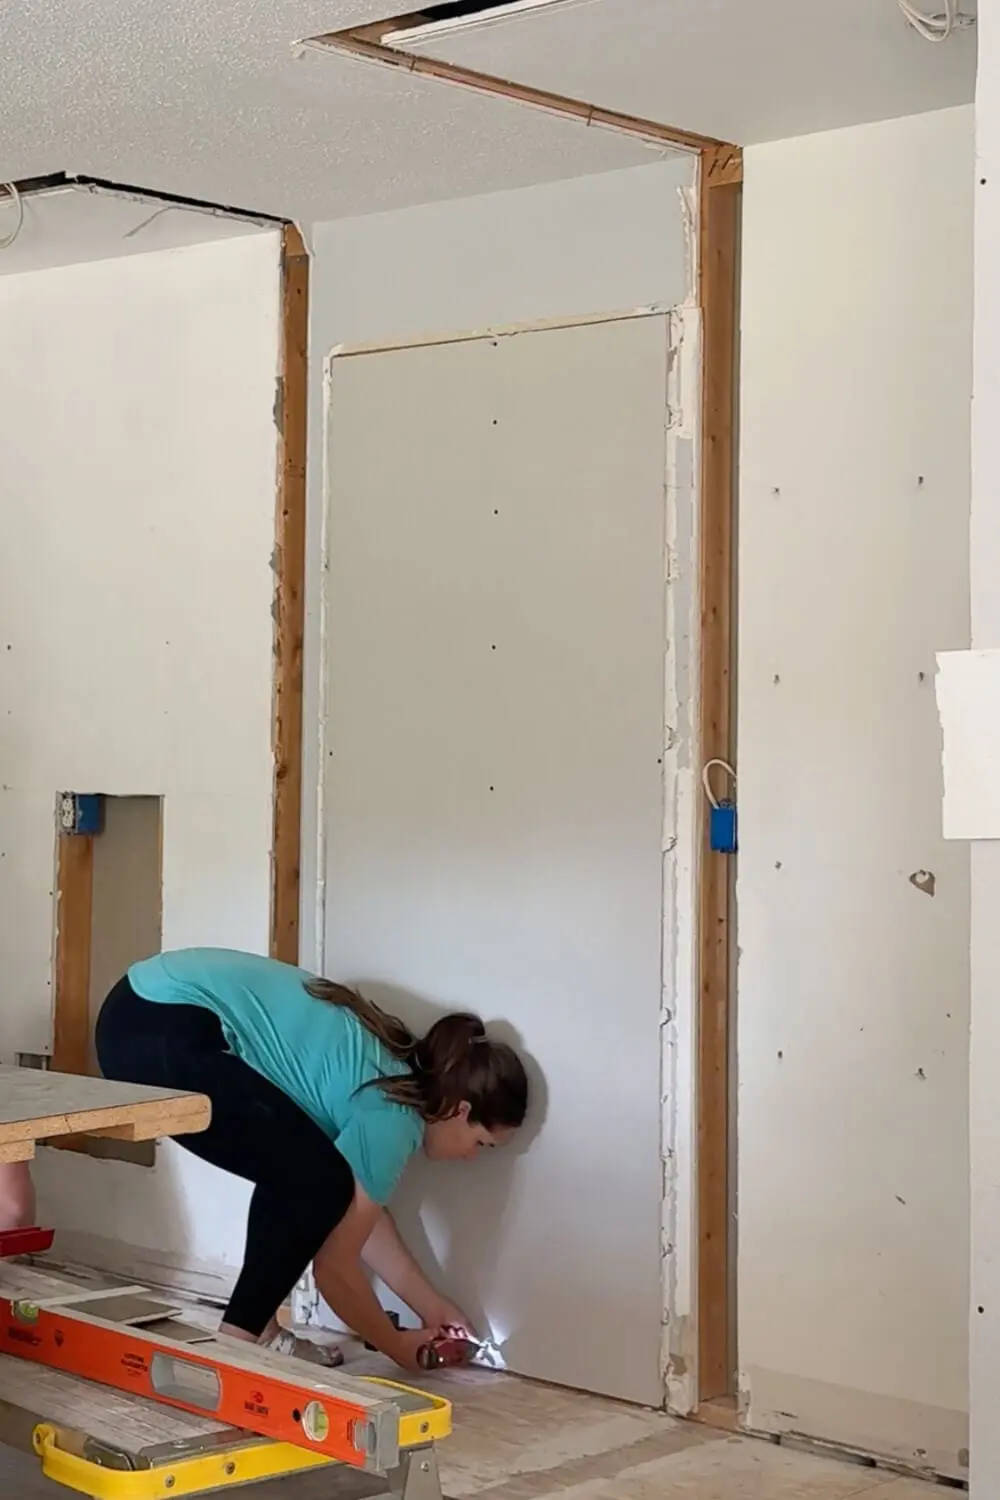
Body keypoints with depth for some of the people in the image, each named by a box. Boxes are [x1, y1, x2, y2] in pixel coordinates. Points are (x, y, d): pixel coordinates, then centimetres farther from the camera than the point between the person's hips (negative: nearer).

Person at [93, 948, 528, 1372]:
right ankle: (238, 1339, 3)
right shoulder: (392, 1115, -6)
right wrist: (399, 1346, 15)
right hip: (164, 1032, -10)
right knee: (318, 1182, -3)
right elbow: (335, 1266, 0)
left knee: (294, 1175, 16)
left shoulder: (391, 1068, 18)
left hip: (145, 1014, 10)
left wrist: (431, 1306, 31)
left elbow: (360, 1210, 28)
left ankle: (254, 1330, 19)